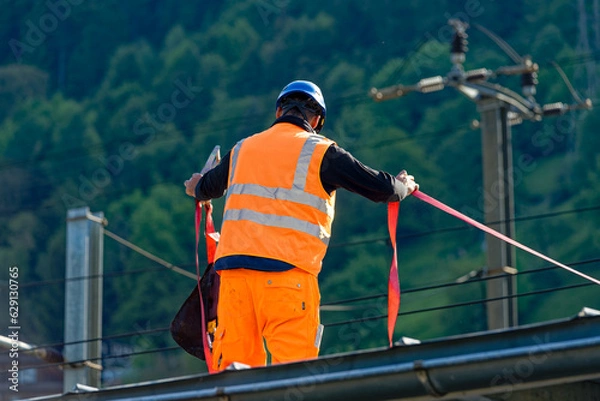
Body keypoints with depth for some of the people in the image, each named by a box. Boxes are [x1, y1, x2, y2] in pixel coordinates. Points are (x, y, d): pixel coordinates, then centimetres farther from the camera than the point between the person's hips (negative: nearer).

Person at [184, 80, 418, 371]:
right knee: (293, 360, -6)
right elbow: (381, 188, 8)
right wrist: (403, 186, 32)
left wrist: (196, 189, 62)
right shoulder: (320, 152, 5)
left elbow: (207, 188, 38)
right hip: (287, 270, -4)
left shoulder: (243, 149, 19)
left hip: (232, 263, 4)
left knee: (234, 360, 7)